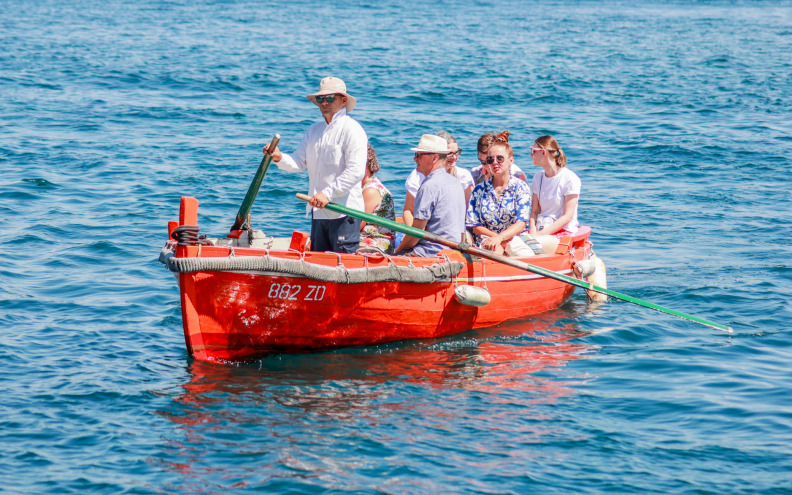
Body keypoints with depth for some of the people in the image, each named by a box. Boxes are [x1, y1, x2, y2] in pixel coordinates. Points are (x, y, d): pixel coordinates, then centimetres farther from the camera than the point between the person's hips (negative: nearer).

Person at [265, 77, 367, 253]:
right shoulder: (314, 130, 17)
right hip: (319, 212, 7)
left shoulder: (352, 130, -8)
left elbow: (356, 171, -17)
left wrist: (328, 193, -23)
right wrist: (280, 158, -11)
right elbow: (299, 162, 10)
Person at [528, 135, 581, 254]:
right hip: (541, 230, 6)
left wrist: (542, 234, -18)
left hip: (563, 232, -6)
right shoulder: (538, 177, 15)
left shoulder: (570, 179, -7)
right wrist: (532, 231, -8)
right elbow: (535, 210, 14)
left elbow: (568, 216, -11)